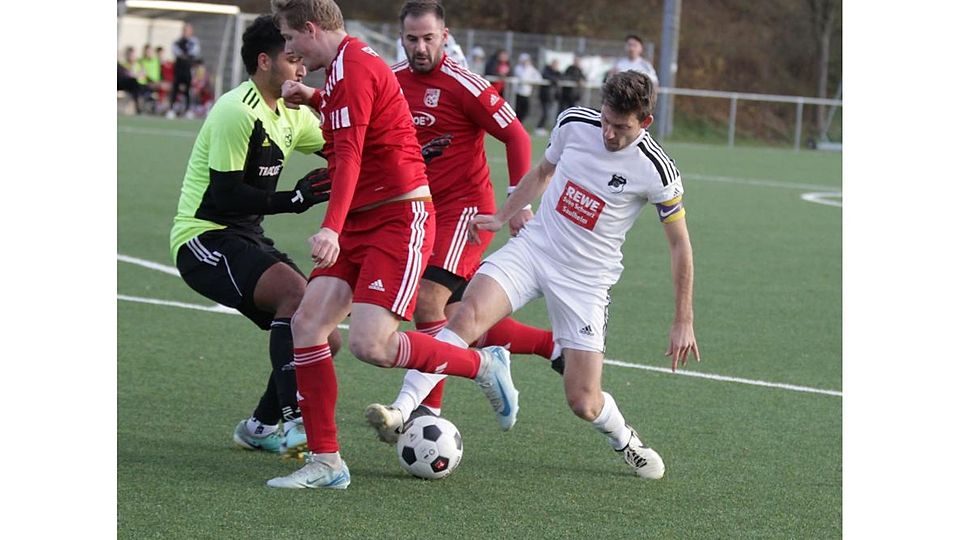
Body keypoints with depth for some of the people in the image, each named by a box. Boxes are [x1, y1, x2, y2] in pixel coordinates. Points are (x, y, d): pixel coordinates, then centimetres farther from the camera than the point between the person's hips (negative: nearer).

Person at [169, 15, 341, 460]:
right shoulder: (238, 111, -17)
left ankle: (261, 427, 20)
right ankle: (294, 423, -33)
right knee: (296, 290, -32)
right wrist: (295, 199, -23)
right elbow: (224, 196, -20)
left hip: (245, 239, 9)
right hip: (204, 239, -9)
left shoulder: (290, 113, 12)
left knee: (324, 337, 2)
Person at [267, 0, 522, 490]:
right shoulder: (342, 67, 16)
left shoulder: (354, 68, -15)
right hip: (361, 223, 10)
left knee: (370, 345, -20)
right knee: (307, 322, -5)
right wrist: (312, 99, 26)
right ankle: (324, 462, -2)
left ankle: (484, 365, 5)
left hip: (399, 219, -10)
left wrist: (332, 228, -37)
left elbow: (349, 156, -27)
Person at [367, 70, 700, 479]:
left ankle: (623, 440, 30)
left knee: (583, 403, -5)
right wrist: (502, 217, 14)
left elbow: (680, 244, -3)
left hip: (586, 279, -2)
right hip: (532, 246, 2)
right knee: (469, 314, -28)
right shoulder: (573, 123, -6)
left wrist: (683, 322, -2)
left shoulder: (655, 171, -15)